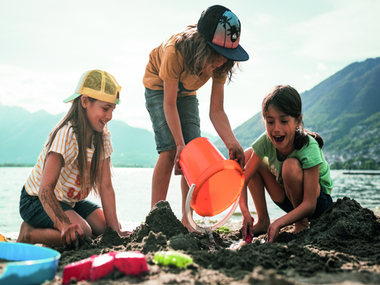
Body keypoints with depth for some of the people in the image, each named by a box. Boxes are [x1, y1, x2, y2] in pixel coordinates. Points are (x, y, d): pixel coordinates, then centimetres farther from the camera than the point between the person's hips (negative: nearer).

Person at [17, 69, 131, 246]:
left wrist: (115, 228, -17)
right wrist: (64, 225, -44)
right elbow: (45, 188, -32)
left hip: (71, 201, 7)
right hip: (37, 200, -7)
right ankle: (28, 234, -5)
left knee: (104, 226, -9)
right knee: (80, 231, -28)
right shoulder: (66, 134, -27)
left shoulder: (103, 136, -6)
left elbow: (105, 186, -10)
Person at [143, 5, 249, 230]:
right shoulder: (175, 51, -38)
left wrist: (232, 144, -39)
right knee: (170, 150, -20)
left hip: (187, 92, 4)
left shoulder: (221, 63, -25)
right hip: (159, 87, -4)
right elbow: (169, 104, -31)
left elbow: (216, 110, -25)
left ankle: (187, 221, 0)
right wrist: (180, 144, -36)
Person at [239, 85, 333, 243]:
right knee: (247, 156, -11)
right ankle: (262, 221, -4)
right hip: (289, 199, 5)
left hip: (319, 201, -5)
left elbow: (309, 205, -34)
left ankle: (302, 223, -11)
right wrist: (245, 212, -32)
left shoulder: (309, 148, -32)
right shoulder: (266, 141, -20)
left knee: (291, 165, -35)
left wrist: (279, 222, -46)